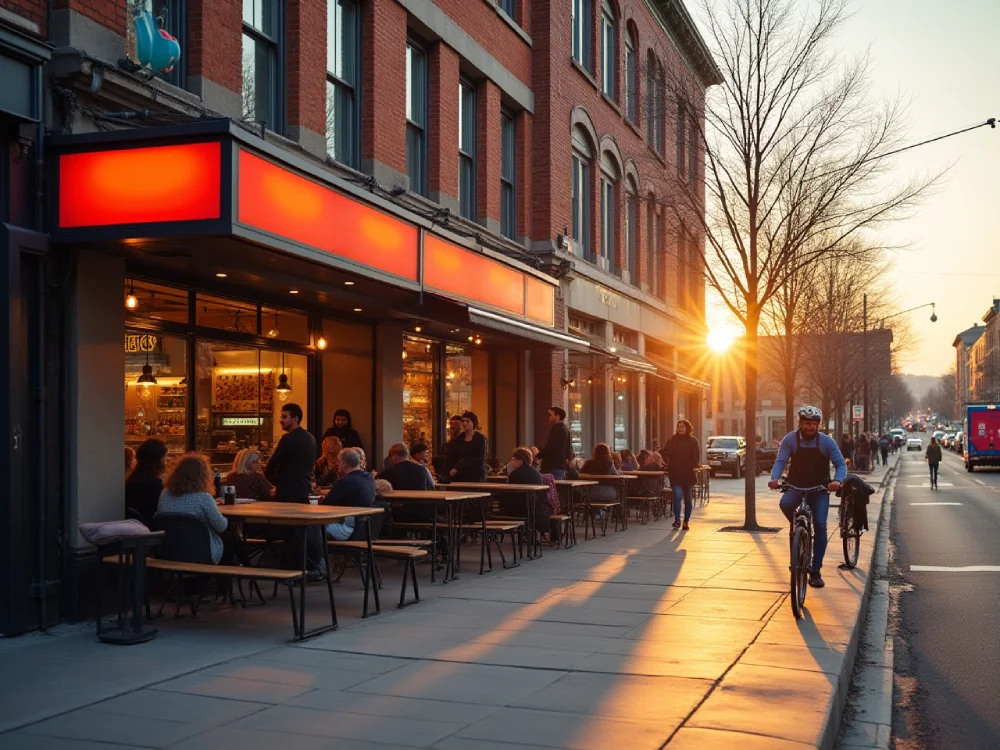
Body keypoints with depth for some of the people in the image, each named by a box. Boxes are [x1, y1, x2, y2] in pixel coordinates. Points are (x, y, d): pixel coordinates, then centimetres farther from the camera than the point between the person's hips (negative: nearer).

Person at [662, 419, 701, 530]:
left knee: (688, 499, 8)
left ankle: (686, 521, 19)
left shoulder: (693, 440, 1)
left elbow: (697, 456, 0)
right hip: (675, 473, -1)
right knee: (677, 495, -14)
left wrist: (694, 465, -15)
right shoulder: (673, 439, 2)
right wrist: (668, 465, -10)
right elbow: (666, 453, 3)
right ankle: (677, 520, -11)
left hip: (688, 474, 1)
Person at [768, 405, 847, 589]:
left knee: (820, 525, -13)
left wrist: (837, 480, -35)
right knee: (785, 503, -33)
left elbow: (841, 464, -13)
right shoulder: (790, 439, -10)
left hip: (819, 490, 0)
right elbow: (780, 461, -18)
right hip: (796, 487, 0)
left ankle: (816, 571, -5)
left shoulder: (826, 441, -10)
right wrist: (775, 478, -39)